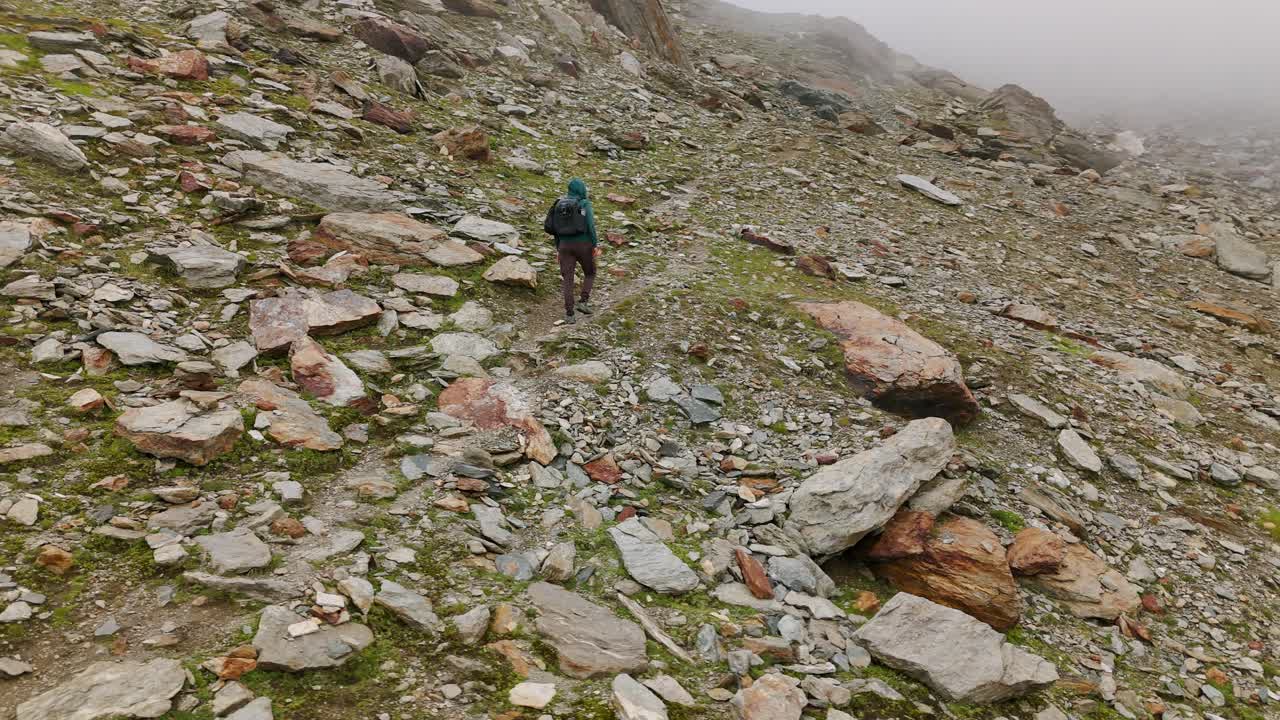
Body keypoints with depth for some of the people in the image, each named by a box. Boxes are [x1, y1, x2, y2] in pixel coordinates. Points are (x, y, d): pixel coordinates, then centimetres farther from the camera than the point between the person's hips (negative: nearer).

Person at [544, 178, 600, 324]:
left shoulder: (560, 204, 10)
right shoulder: (585, 204, -5)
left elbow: (554, 227, 11)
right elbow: (590, 226, -13)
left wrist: (558, 247, 18)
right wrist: (596, 245, -10)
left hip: (565, 245, 4)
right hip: (583, 244, -3)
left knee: (567, 279, 4)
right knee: (590, 273, 19)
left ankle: (569, 314, -1)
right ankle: (583, 302, 4)